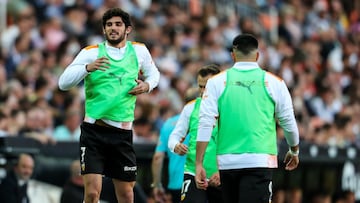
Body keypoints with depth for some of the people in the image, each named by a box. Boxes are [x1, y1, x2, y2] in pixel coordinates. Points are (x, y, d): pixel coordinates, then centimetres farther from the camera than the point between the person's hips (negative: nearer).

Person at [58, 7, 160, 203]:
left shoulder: (139, 51, 8)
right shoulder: (91, 52, -1)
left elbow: (153, 74, 26)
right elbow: (63, 83, -8)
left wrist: (147, 85, 3)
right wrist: (88, 67, -24)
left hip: (122, 133, 3)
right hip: (94, 131, -3)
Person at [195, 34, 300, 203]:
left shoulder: (217, 82, 4)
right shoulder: (273, 82, 3)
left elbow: (205, 124, -2)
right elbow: (288, 122, 11)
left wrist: (199, 164, -1)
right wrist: (294, 151, 30)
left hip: (227, 162, 2)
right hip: (260, 162, -2)